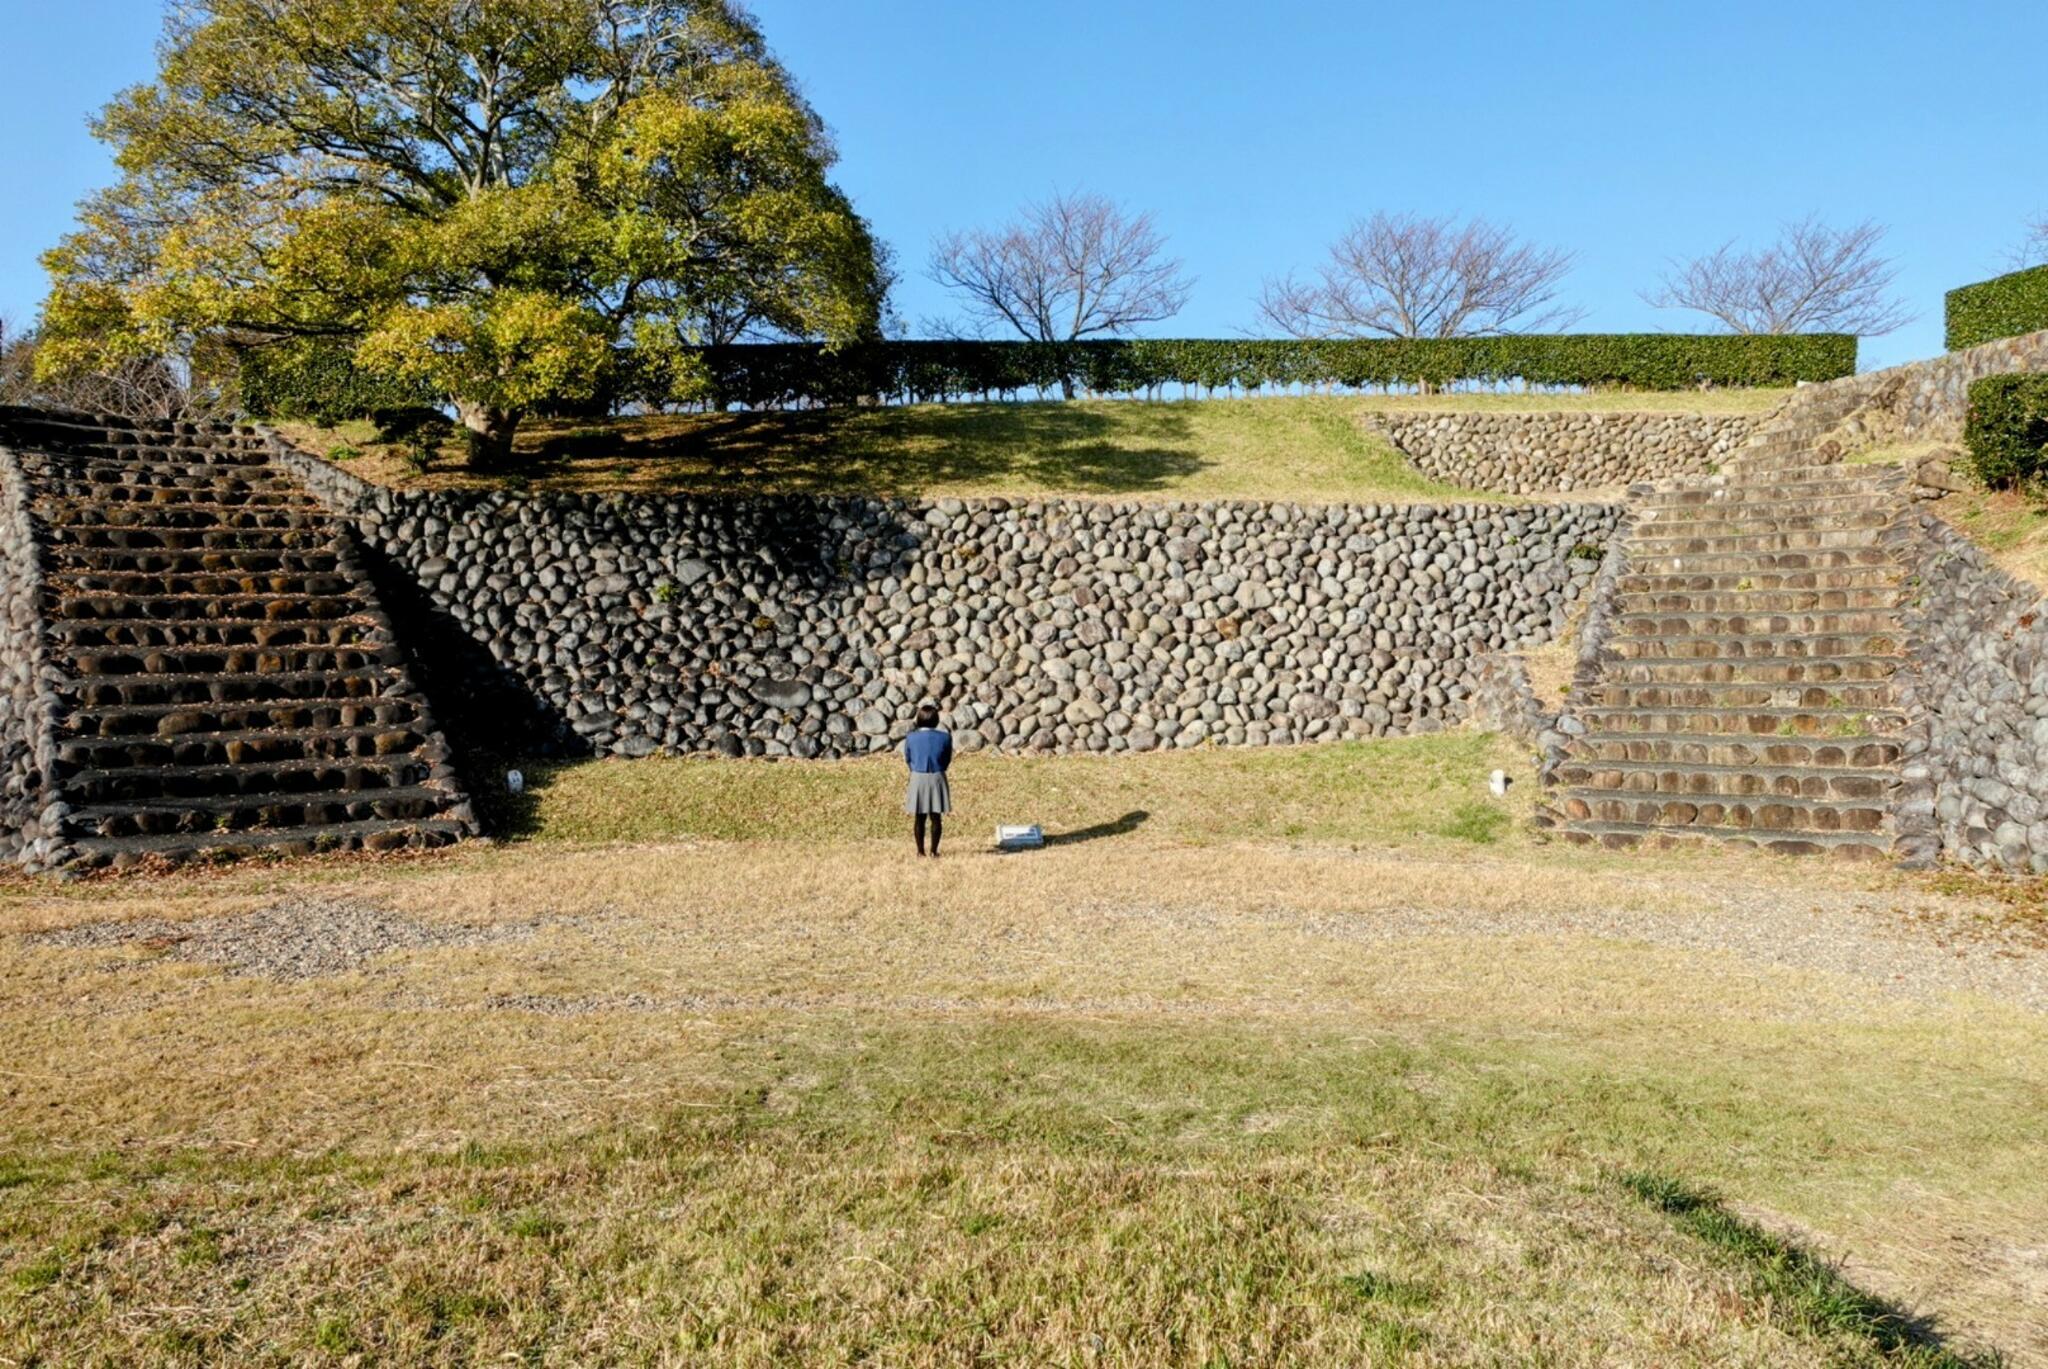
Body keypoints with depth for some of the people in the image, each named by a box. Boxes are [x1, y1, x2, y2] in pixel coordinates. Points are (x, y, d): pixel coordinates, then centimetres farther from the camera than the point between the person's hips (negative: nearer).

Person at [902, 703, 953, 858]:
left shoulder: (911, 738, -7)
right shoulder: (945, 737, -7)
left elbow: (907, 759, 6)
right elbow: (948, 760, 4)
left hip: (917, 778, 0)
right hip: (937, 778, 0)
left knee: (919, 817, 10)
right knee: (936, 817, 8)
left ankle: (920, 851, 15)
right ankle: (934, 851, 10)